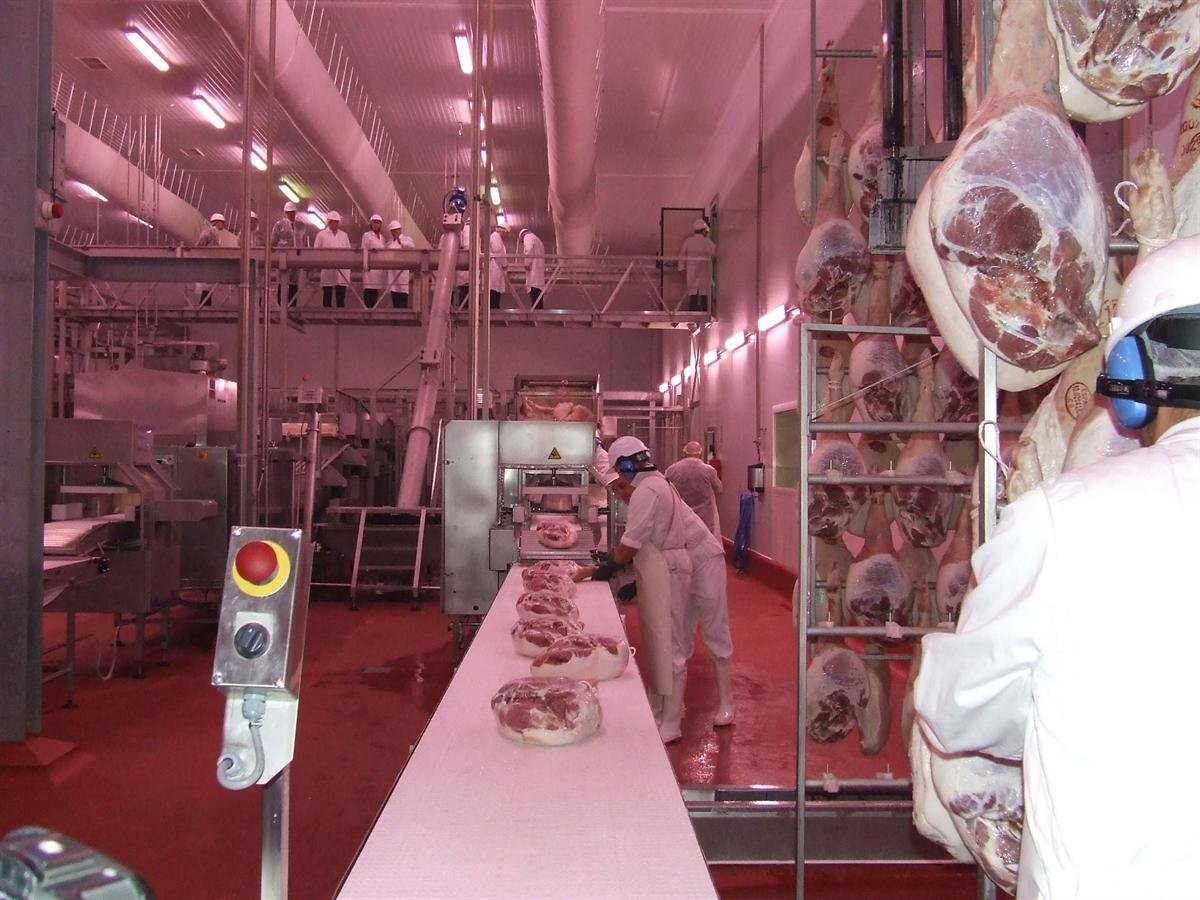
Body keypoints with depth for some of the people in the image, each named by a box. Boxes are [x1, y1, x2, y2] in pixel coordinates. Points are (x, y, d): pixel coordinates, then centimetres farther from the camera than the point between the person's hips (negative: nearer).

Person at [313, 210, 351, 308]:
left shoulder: (344, 235, 15)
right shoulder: (321, 234, 8)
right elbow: (316, 251, 5)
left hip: (342, 272, 2)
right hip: (327, 270, -2)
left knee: (341, 295, -2)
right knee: (327, 295, 0)